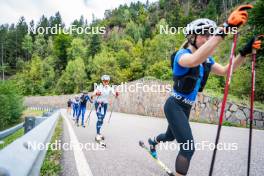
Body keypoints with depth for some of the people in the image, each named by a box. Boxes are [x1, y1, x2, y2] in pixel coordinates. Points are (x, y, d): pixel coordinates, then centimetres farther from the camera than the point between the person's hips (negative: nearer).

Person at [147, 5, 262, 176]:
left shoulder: (206, 59, 4)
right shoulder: (182, 54, -21)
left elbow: (226, 71, 5)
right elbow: (194, 61, -45)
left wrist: (244, 52, -8)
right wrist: (225, 29, -51)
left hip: (186, 107, 8)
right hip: (174, 106, -8)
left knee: (171, 136, 28)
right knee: (188, 147, -14)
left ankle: (152, 141, 60)